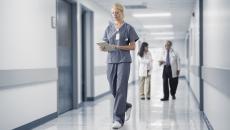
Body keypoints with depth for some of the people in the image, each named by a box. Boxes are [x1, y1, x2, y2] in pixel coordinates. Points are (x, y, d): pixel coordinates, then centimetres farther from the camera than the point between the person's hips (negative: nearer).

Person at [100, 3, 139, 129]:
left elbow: (132, 46, -1)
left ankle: (118, 119, -9)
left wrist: (118, 47, -15)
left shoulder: (128, 28, 2)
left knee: (121, 89, -11)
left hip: (124, 61, -4)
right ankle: (127, 106, 35)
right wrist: (103, 48, -11)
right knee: (114, 90, 8)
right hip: (111, 61, 4)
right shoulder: (109, 28, 13)